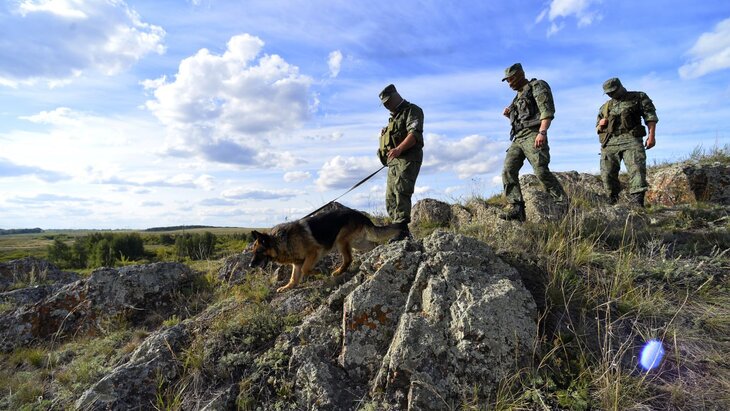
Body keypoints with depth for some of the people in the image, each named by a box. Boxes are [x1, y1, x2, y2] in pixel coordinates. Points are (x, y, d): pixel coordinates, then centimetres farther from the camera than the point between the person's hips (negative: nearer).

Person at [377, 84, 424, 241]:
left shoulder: (412, 110, 1)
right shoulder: (393, 117, 29)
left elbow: (414, 134, -16)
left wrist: (399, 149, -30)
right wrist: (385, 134, 12)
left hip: (408, 159, -9)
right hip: (393, 161, 9)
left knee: (401, 190, -23)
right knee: (390, 197, 4)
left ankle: (401, 228, -29)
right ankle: (402, 232, 8)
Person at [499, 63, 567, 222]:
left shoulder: (537, 86, 3)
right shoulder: (518, 96, 28)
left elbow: (547, 110, -10)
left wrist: (542, 132, -25)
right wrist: (510, 115, 13)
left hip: (533, 135, -8)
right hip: (518, 138, 8)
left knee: (541, 171, -18)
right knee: (508, 171, -8)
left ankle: (564, 205, -8)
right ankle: (515, 208, -12)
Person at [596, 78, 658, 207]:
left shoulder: (639, 97, 15)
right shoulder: (605, 107, 24)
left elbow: (650, 116, 5)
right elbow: (598, 129, 28)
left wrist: (651, 135, -8)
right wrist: (600, 124, 3)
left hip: (630, 139, -3)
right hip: (609, 143, 4)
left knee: (636, 169, -18)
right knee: (607, 174, -3)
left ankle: (637, 203, -24)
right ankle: (612, 203, 7)